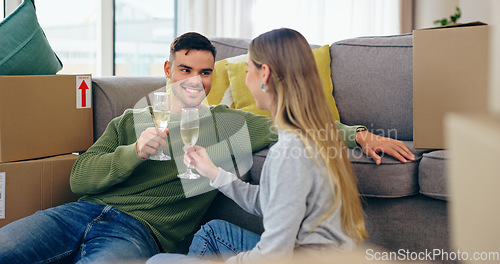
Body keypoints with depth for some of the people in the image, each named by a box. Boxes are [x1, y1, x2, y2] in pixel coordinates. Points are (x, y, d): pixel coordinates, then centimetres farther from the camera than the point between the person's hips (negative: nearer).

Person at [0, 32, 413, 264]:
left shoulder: (229, 124, 16)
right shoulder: (132, 120, 20)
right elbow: (80, 177, 9)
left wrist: (357, 134, -4)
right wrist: (135, 152, -8)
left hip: (139, 230, -3)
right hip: (87, 211, 4)